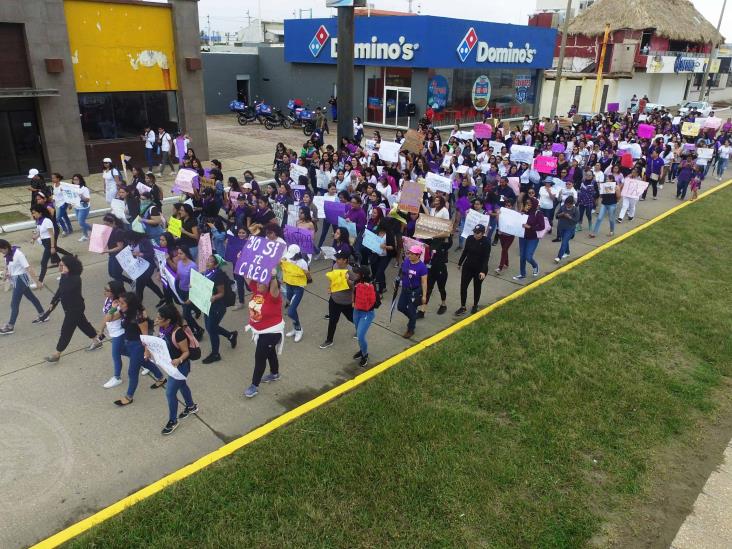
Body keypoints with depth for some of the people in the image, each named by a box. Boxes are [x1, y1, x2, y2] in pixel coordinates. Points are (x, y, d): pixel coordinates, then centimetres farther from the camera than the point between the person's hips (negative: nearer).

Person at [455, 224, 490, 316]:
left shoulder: (486, 242, -18)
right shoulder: (470, 238, -6)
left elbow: (486, 258, -20)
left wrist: (483, 271, -29)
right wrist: (460, 263, 16)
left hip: (479, 269, -3)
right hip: (468, 267, 3)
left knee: (477, 288, 14)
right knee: (463, 286, 0)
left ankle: (475, 306, 33)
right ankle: (462, 307, 11)